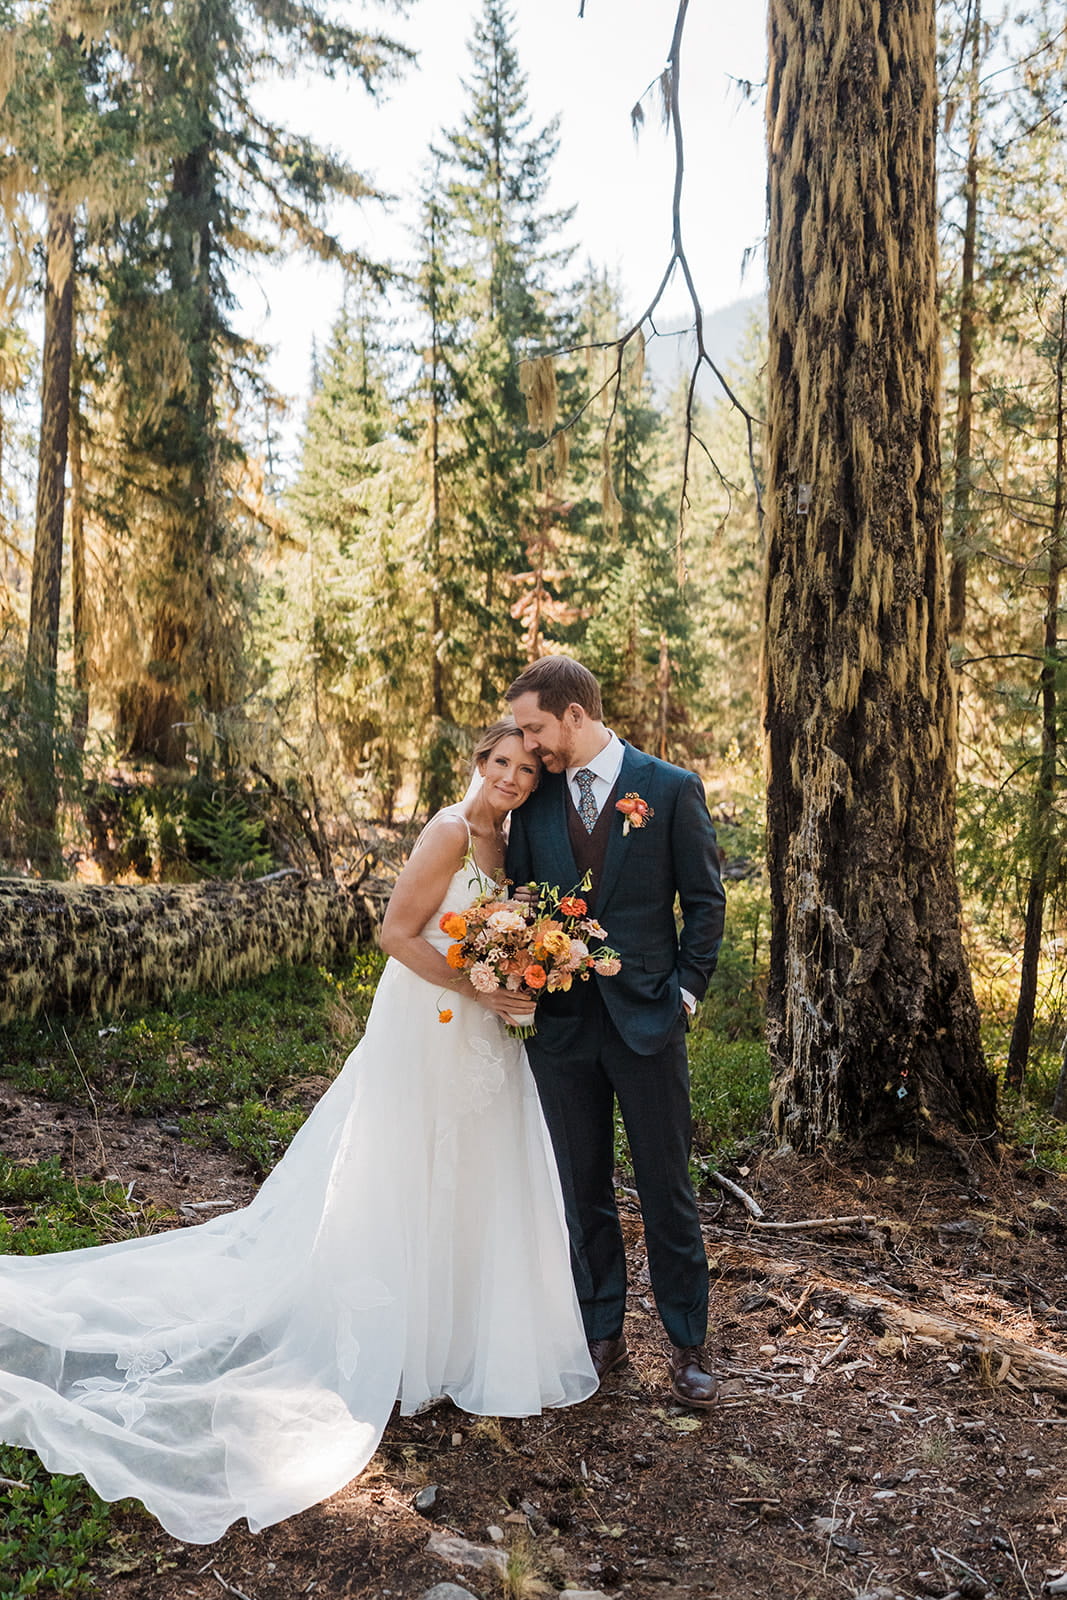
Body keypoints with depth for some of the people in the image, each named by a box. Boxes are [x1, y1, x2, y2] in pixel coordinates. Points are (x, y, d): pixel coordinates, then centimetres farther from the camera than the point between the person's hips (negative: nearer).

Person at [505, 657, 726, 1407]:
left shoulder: (671, 789, -4)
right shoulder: (536, 798, 5)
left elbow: (706, 899, -1)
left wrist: (685, 991, -5)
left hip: (646, 1020, -3)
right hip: (562, 1025, 3)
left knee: (667, 1188, 6)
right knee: (584, 1189, 13)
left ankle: (688, 1344, 22)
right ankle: (602, 1332, 29)